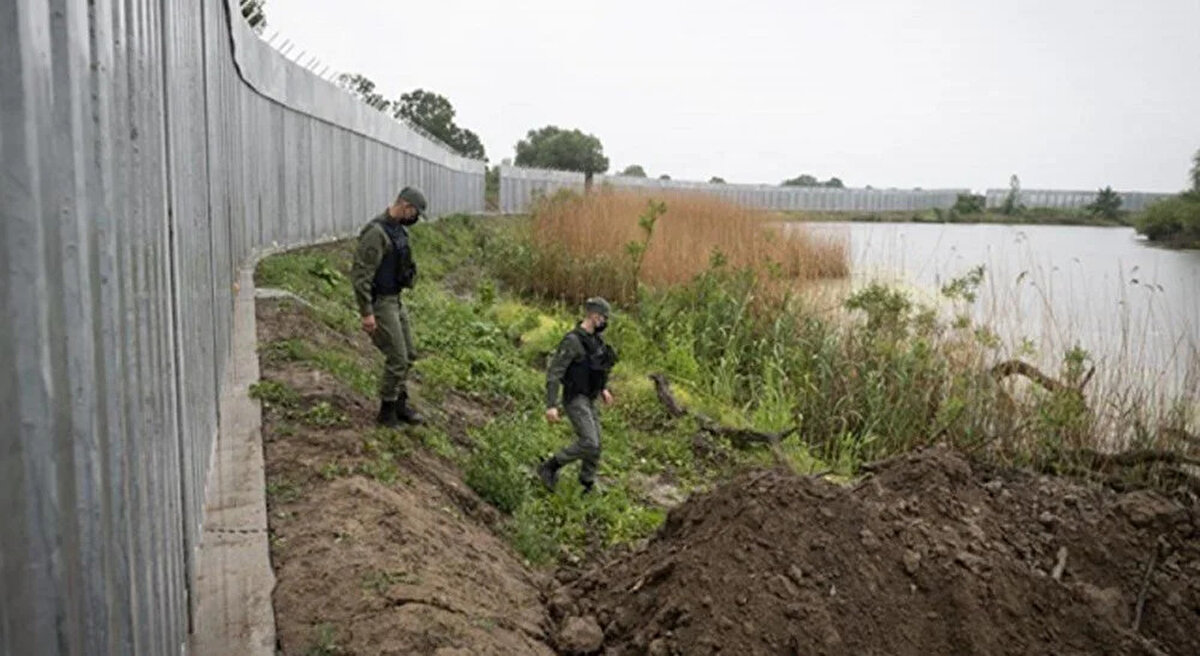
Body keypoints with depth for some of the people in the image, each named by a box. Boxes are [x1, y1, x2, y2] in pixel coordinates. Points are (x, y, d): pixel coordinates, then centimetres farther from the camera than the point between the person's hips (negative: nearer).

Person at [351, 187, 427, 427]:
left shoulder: (398, 230, 8)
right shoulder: (376, 232, -22)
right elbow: (360, 274, -24)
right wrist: (366, 312, -24)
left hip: (394, 300, 10)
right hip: (379, 303, -10)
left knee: (407, 354, 14)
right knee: (397, 359, -4)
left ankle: (400, 403, 26)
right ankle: (387, 411, 11)